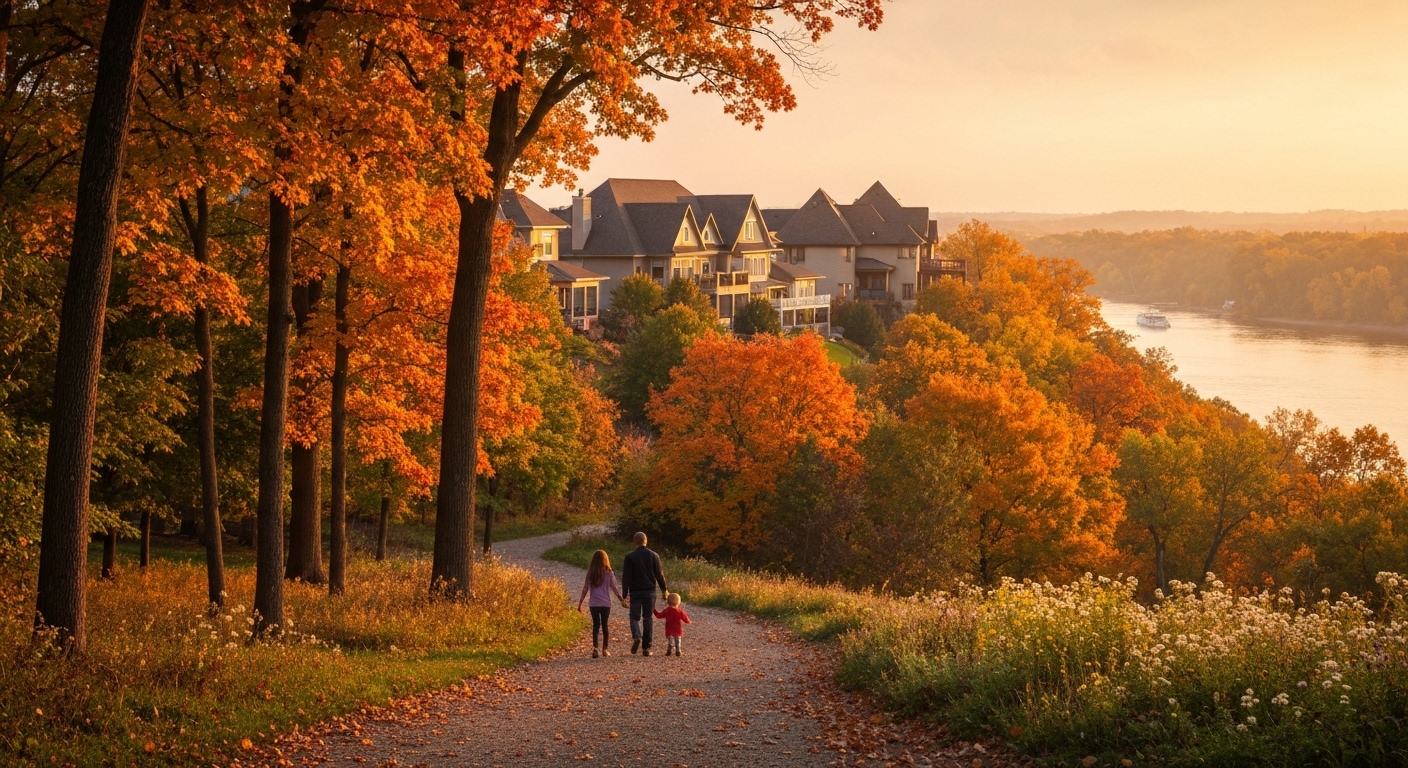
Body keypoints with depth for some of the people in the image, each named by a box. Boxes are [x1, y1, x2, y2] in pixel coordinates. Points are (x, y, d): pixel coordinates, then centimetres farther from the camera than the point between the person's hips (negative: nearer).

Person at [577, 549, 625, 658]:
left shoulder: (590, 573, 0)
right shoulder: (609, 573, -4)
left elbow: (585, 589, 0)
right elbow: (614, 588, -4)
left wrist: (580, 603, 6)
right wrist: (621, 599, 6)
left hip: (593, 604, 1)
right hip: (605, 604, -1)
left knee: (596, 625, 5)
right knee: (605, 625, 11)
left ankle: (594, 647, -12)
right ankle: (605, 649, 14)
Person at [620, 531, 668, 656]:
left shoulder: (630, 557, -5)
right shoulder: (654, 556, 1)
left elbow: (626, 577, -6)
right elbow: (659, 574, 5)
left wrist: (625, 594, -3)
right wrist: (664, 589, 18)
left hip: (635, 592, -2)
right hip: (650, 592, 2)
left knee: (635, 617, 7)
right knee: (648, 619, 6)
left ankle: (636, 636, -22)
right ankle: (646, 648, 4)